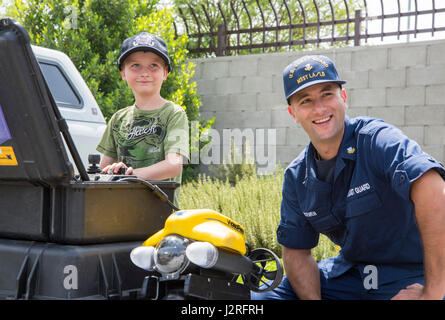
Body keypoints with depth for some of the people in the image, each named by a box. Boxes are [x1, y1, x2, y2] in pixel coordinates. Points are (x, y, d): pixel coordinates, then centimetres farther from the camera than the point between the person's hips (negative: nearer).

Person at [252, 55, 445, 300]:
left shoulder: (378, 139, -19)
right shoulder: (296, 176, 2)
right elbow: (295, 250, 6)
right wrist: (312, 299, -12)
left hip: (410, 279, -5)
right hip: (350, 273, 5)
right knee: (257, 298, -4)